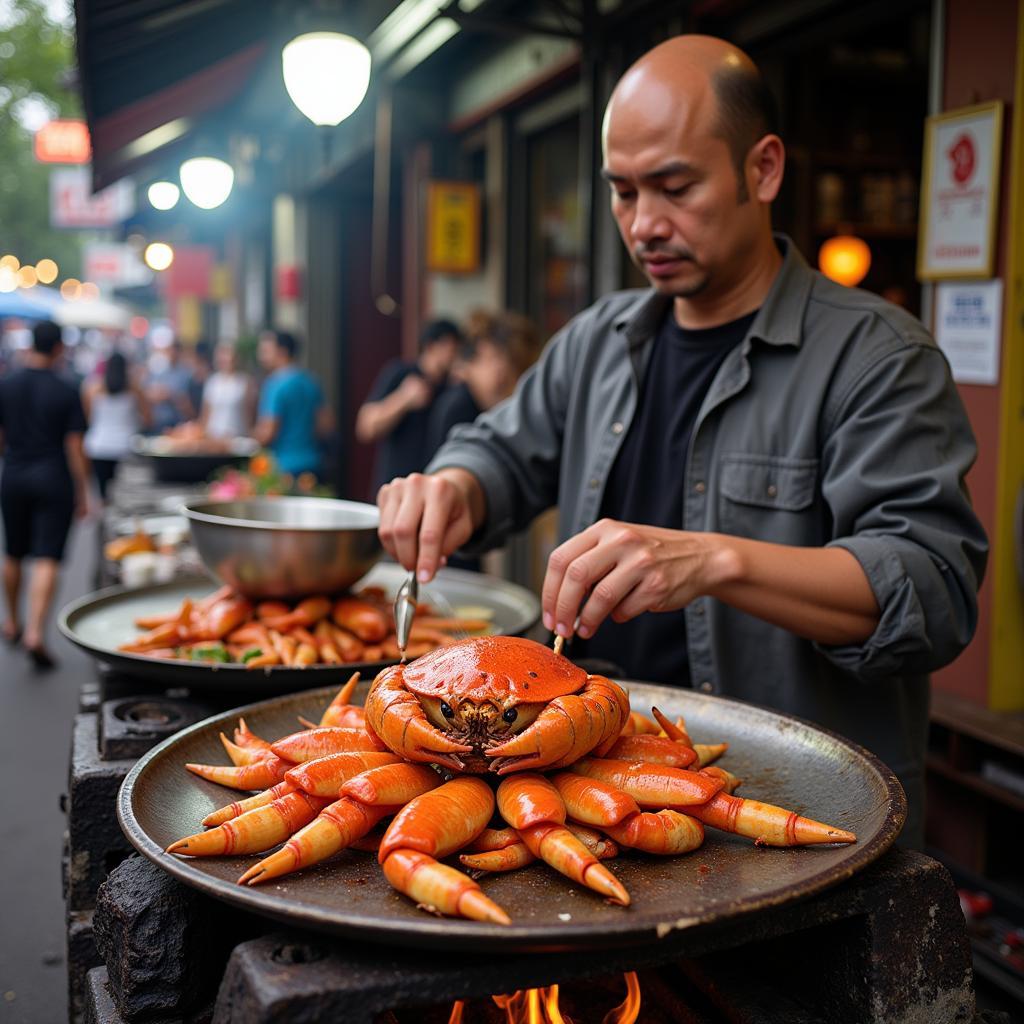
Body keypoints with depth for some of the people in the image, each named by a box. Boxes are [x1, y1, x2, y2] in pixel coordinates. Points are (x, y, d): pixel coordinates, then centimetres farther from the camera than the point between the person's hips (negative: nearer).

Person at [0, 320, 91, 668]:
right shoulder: (66, 393, -10)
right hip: (53, 481, -4)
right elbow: (75, 447, -9)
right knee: (47, 559, -5)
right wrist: (82, 493, -2)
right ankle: (35, 632, -16)